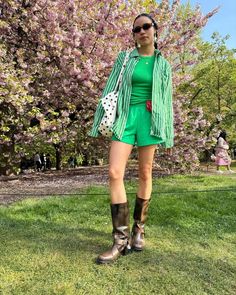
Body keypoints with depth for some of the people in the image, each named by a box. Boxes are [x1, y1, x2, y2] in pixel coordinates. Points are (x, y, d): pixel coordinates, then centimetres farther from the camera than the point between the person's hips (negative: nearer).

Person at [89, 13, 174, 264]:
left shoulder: (163, 64, 12)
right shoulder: (124, 58, 11)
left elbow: (166, 100, 11)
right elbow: (110, 90, 8)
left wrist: (168, 134, 6)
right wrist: (103, 121, 1)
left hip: (149, 118, 1)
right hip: (125, 117, 0)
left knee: (145, 174, 3)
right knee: (114, 173, -14)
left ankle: (139, 228, 20)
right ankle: (121, 238, -7)